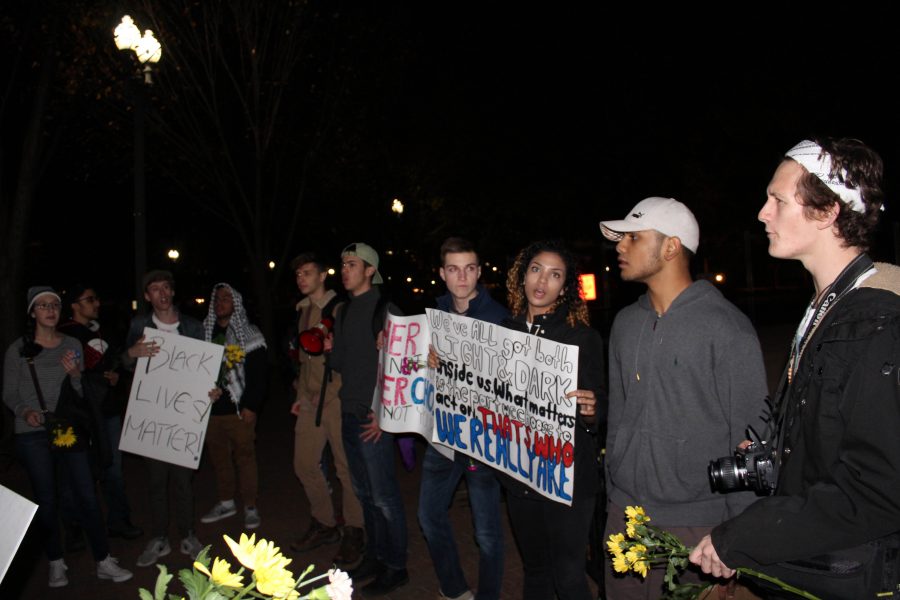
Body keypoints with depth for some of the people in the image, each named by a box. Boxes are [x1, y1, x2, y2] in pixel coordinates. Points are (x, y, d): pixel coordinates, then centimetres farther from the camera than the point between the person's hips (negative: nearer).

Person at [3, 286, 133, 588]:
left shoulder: (73, 345, 4)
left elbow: (82, 393, 7)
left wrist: (75, 375, -14)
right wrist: (25, 411, -17)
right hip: (33, 434, -1)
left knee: (87, 496, 0)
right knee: (46, 501, 7)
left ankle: (104, 562, 10)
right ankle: (56, 563, 24)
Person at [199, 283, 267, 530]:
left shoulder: (249, 335, -2)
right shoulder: (204, 332, 9)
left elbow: (258, 376, -6)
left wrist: (250, 406, -11)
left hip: (239, 409, -4)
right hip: (211, 408, 4)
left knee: (245, 457, 3)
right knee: (218, 458, 13)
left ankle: (250, 507, 14)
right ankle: (226, 502, 28)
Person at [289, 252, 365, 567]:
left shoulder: (339, 309, -8)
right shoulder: (302, 311, 16)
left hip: (337, 396, -8)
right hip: (311, 399, 8)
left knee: (346, 466, -2)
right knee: (304, 463, 12)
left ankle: (353, 532, 13)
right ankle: (324, 524, 29)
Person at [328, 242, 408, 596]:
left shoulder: (384, 310, -11)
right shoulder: (346, 312, 13)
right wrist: (331, 350, -1)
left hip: (374, 419, -8)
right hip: (349, 414, 8)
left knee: (383, 495, 1)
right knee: (364, 492, 17)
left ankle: (395, 567, 16)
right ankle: (374, 556, 31)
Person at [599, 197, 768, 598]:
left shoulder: (726, 326, -11)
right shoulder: (625, 323, 7)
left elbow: (750, 435, -9)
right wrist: (611, 489, 13)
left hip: (694, 524, -5)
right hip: (625, 512, 5)